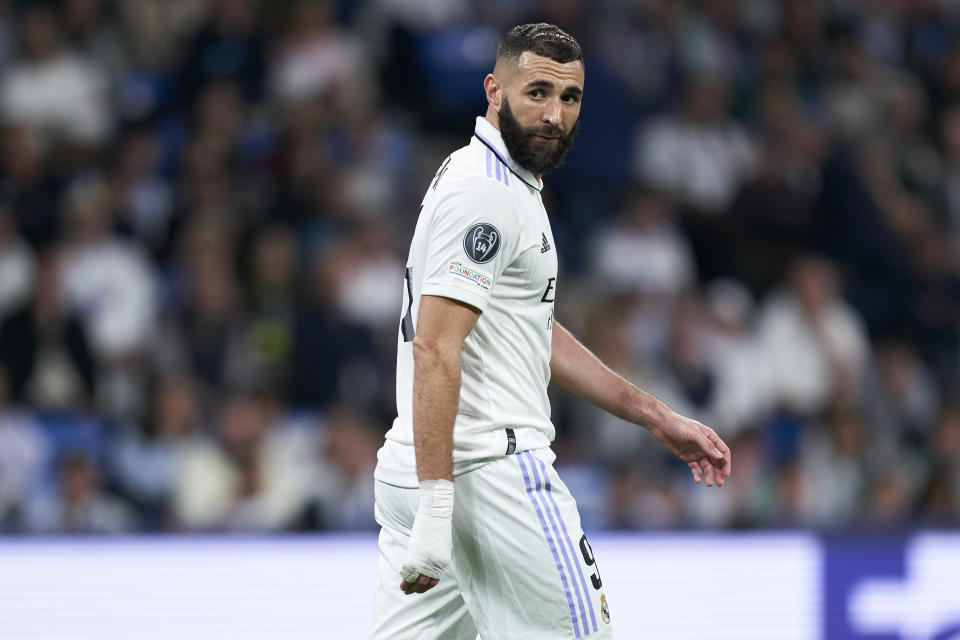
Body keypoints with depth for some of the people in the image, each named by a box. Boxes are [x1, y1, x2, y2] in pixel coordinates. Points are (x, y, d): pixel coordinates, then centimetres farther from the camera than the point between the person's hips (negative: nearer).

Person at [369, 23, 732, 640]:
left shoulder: (506, 186, 20)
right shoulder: (487, 192, -13)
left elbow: (537, 333, 29)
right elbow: (435, 351, -21)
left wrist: (658, 417, 27)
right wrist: (435, 509, -26)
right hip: (490, 470, -10)